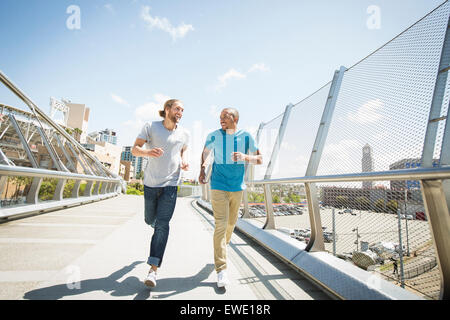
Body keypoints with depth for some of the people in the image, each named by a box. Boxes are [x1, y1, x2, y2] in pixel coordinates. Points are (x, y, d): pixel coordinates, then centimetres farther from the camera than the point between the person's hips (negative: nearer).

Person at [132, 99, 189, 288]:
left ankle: (153, 269, -1)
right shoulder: (151, 127, -1)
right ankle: (155, 221, 56)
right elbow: (134, 149, -3)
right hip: (150, 182, 1)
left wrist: (184, 163, 1)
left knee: (162, 225, -7)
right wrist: (148, 152, -26)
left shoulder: (184, 134, 5)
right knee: (150, 220, 18)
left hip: (170, 184, 0)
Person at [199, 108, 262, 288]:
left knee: (231, 222, 17)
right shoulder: (214, 136, -3)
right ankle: (221, 270, -3)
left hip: (237, 187, 3)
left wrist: (245, 157, -23)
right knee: (221, 224, -9)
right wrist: (202, 170, 0)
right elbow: (205, 153, 15)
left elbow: (259, 160, -4)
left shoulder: (246, 137, -2)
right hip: (219, 186, -2)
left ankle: (224, 244, 46)